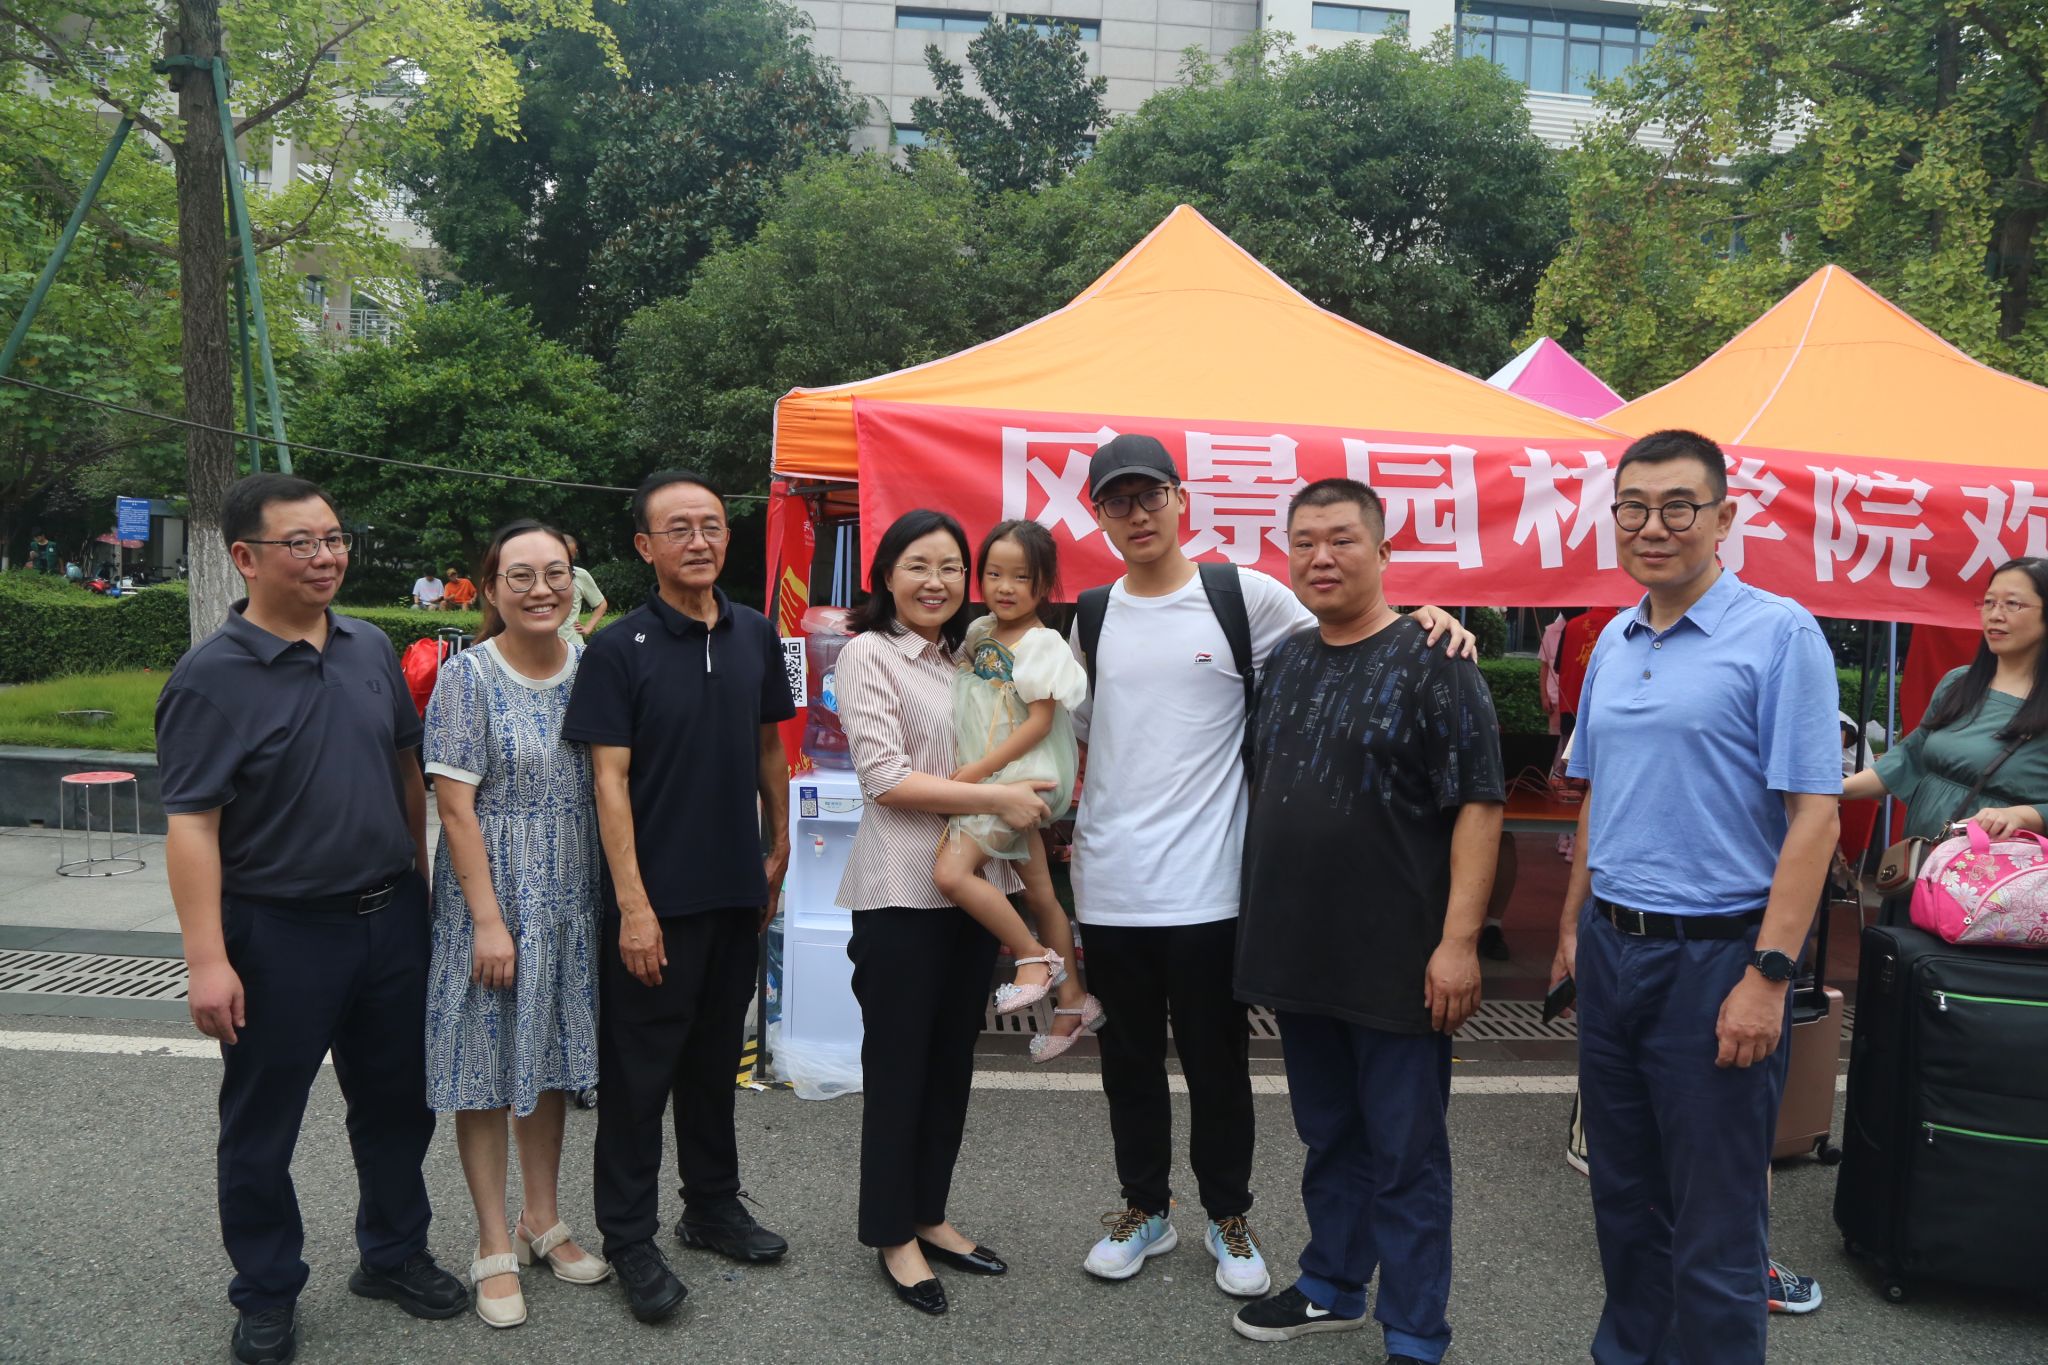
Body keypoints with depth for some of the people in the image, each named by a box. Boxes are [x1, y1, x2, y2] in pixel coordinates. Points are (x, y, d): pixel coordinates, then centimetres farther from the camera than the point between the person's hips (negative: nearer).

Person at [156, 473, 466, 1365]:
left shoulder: (371, 650, 4)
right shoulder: (212, 676, -13)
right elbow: (191, 823, -16)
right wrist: (207, 959, -21)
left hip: (391, 918, 5)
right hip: (279, 932, -5)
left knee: (396, 1100, 17)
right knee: (262, 1125, 11)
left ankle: (393, 1255, 37)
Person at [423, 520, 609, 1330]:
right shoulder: (469, 676, -11)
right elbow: (455, 805, -13)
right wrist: (488, 920, -16)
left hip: (571, 897, 5)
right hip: (492, 893, -4)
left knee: (552, 1057, 16)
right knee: (488, 1066, 6)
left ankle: (542, 1218, 33)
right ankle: (495, 1245, 21)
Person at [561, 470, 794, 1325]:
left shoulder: (755, 637, 5)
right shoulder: (619, 650, -10)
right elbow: (609, 780, -13)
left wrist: (779, 851, 12)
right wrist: (633, 903, -17)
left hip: (737, 891, 5)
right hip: (656, 899, -5)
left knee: (715, 1057, 18)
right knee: (640, 1069, 6)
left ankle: (713, 1206, 34)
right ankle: (630, 1238, 20)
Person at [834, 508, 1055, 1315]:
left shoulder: (968, 656, 13)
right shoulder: (868, 653, -8)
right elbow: (886, 777, -16)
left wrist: (1034, 815, 7)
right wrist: (998, 799, -17)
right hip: (902, 890, -7)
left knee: (953, 1059, 14)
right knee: (899, 1065, 5)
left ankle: (929, 1215, 30)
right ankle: (892, 1235, 20)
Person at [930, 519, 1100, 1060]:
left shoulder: (1042, 643, -12)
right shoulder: (978, 632, 10)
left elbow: (1040, 720, -17)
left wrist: (981, 769, -19)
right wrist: (960, 756, 9)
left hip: (1018, 777, -8)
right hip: (985, 780, 8)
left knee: (951, 872, -21)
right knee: (1040, 895, 14)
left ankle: (1035, 957, -7)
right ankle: (1073, 1000, 25)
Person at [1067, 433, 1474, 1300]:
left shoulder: (1245, 597, -4)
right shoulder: (1094, 617, 9)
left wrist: (1422, 619, -16)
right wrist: (1063, 824, 7)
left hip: (1204, 885, -4)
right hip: (1109, 884, 4)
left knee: (1217, 1063, 10)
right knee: (1129, 1059, 16)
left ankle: (1228, 1218, 30)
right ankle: (1145, 1209, 35)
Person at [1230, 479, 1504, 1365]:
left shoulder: (1431, 663, -10)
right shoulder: (1284, 661, 9)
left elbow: (1478, 804, -13)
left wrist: (1458, 938, -19)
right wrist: (1264, 932, 15)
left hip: (1396, 960, -6)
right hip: (1300, 952, 6)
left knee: (1404, 1154, 6)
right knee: (1328, 1135, 20)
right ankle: (1332, 1288, 38)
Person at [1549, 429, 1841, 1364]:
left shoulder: (1779, 633, -10)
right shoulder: (1614, 642, 10)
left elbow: (1813, 813, -14)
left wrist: (1769, 974, -19)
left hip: (1716, 954, -6)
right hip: (1611, 950, 6)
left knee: (1714, 1224, 5)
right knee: (1622, 1193, 19)